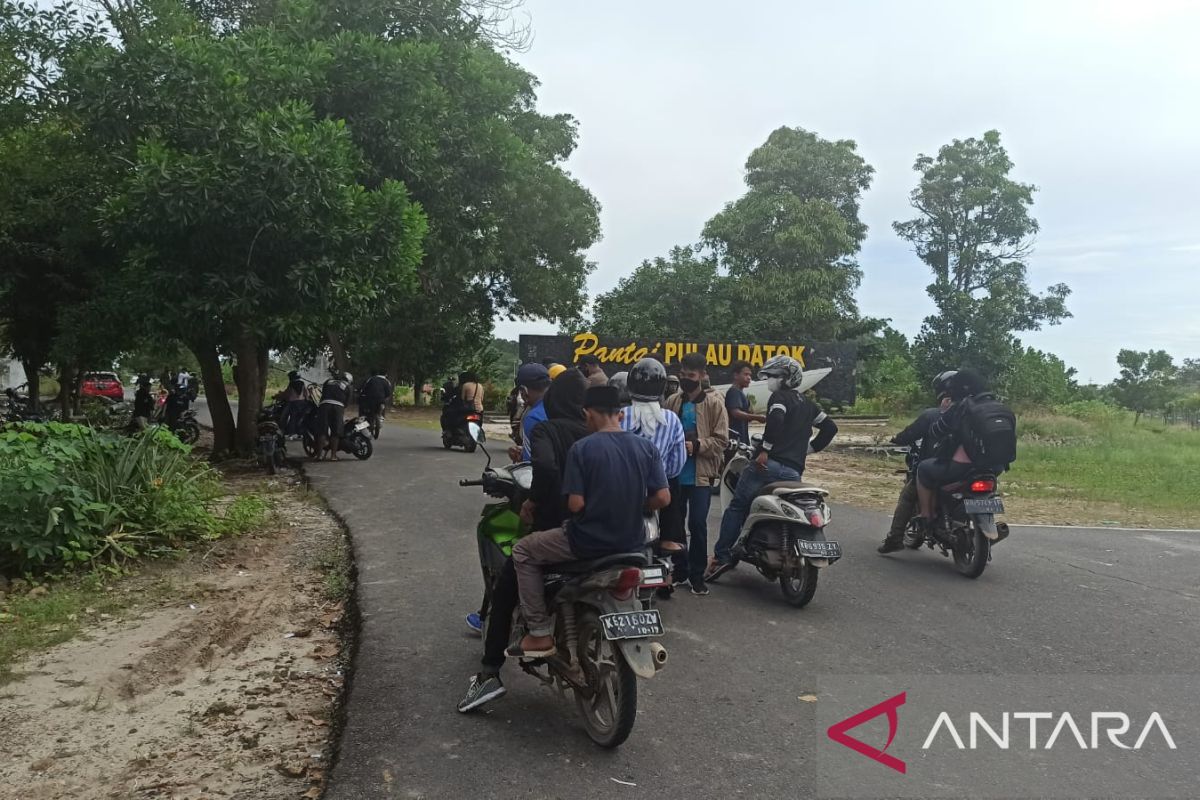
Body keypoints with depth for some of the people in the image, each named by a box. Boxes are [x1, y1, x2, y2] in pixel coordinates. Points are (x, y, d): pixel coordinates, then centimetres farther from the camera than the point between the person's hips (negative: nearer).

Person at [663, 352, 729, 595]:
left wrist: (696, 445, -21)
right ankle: (679, 571, 25)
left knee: (697, 524, -2)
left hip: (701, 474, -4)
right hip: (675, 473, 4)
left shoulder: (714, 403, -4)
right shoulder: (673, 401, 8)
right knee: (674, 523, 11)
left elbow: (721, 441, -8)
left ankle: (697, 574, 12)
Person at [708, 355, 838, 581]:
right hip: (794, 471, 6)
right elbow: (830, 427, 26)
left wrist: (765, 450, -17)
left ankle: (722, 555, -8)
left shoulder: (780, 397, 1)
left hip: (770, 464, -6)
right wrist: (810, 447, 24)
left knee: (737, 507, 0)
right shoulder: (807, 404, 23)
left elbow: (775, 420, -20)